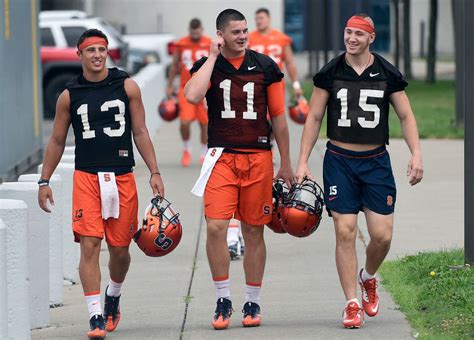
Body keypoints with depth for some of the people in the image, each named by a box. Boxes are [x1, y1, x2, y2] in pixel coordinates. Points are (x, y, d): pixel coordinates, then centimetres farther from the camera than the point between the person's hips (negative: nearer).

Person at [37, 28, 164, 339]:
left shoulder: (127, 86, 4)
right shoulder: (69, 95, 4)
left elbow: (140, 133, 6)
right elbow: (57, 141, 12)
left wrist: (155, 173, 1)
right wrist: (44, 181, 8)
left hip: (122, 177, 1)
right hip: (86, 177, -1)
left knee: (120, 248, 8)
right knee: (89, 245, -12)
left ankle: (113, 297, 37)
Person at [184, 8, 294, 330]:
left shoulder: (265, 66, 4)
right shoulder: (207, 65, 2)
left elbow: (279, 118, 9)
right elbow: (193, 95, -20)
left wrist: (286, 164, 10)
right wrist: (213, 57, -12)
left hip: (258, 158, 1)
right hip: (222, 156, -1)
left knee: (254, 232, 6)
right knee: (216, 227, -13)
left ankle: (253, 303, 16)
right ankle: (223, 300, -1)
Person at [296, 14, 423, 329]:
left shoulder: (388, 74, 1)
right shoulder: (330, 73, 0)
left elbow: (406, 115, 8)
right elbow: (314, 118, 5)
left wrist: (416, 155, -4)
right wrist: (303, 161, 0)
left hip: (376, 161, 1)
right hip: (339, 160, -1)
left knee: (382, 235, -4)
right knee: (345, 232, -8)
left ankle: (368, 278, 27)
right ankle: (352, 304, -2)